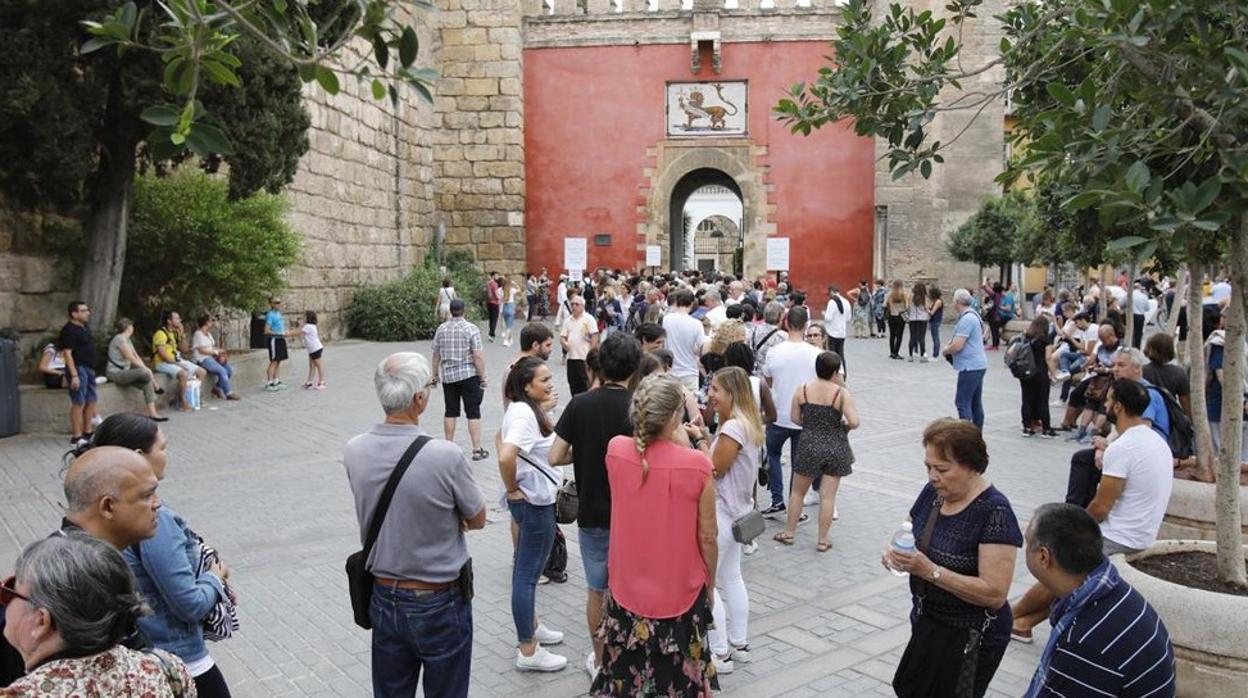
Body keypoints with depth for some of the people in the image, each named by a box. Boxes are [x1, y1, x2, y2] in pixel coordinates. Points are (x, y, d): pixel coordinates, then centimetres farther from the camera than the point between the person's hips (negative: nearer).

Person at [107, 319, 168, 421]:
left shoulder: (127, 340, 18)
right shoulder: (119, 339, -13)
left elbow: (136, 357, 12)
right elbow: (131, 358, -17)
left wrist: (145, 368, -4)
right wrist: (145, 368, -12)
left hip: (123, 372, 10)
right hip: (116, 373, -10)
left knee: (147, 383, -10)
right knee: (144, 372, -31)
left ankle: (152, 413, -16)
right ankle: (156, 388, -5)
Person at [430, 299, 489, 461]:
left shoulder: (441, 329, 3)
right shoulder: (471, 329, -9)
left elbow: (436, 355, 8)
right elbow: (478, 356, -13)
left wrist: (435, 375, 19)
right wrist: (483, 377, -6)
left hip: (448, 376, 4)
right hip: (469, 375, -4)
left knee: (450, 411, 12)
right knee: (473, 412, 0)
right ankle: (477, 450, 1)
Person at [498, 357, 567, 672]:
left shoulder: (525, 408, 6)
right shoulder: (524, 414, -24)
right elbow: (506, 457, -38)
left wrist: (544, 410, 11)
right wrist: (512, 489, -22)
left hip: (536, 499, 10)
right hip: (534, 502, -10)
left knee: (527, 569, 23)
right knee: (528, 573, 0)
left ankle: (531, 626, 41)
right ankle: (528, 651, 12)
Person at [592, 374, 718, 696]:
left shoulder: (616, 450, -13)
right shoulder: (697, 465, -21)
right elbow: (707, 537, -11)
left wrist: (679, 441, 13)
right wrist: (709, 584, 4)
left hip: (626, 592, 3)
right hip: (680, 596, -3)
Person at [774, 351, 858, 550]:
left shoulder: (803, 389, -5)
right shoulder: (842, 393, -12)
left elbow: (795, 418, 0)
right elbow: (854, 422, -17)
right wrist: (843, 426, 4)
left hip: (809, 446, 2)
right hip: (835, 448, -1)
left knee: (797, 491, 17)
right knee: (828, 496, 6)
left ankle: (789, 532, 26)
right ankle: (822, 540, 12)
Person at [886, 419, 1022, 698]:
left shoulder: (995, 512, -23)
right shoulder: (933, 492, -2)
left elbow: (995, 594, -26)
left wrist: (930, 571, -31)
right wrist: (896, 554, -10)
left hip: (971, 638, -7)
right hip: (927, 622, 7)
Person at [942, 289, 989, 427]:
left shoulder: (966, 319, -18)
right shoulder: (973, 315, 15)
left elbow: (957, 346, -22)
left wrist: (945, 351, -3)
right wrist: (950, 343, 10)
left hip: (970, 367, -10)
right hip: (978, 365, 10)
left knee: (962, 403, -8)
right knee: (976, 403, 13)